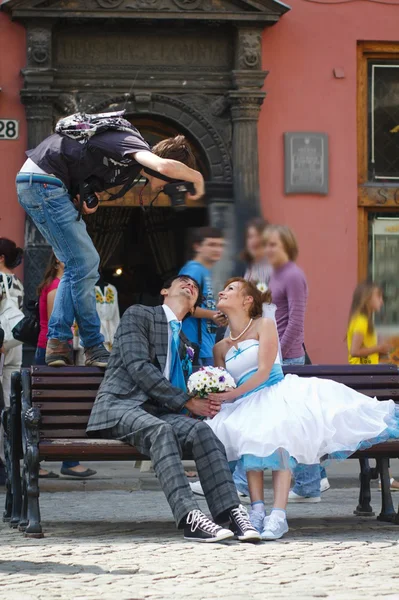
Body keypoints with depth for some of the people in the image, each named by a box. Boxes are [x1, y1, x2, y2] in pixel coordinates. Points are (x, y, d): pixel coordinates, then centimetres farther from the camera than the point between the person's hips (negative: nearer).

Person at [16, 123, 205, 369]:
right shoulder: (133, 144, -14)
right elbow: (165, 166, -35)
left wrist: (86, 200, 1)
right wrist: (196, 176, -16)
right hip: (43, 181, -10)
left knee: (77, 266, 12)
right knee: (85, 264, -7)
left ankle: (58, 343, 8)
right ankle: (94, 348, -1)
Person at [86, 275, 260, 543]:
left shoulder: (185, 342, 27)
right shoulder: (139, 315, 5)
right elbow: (138, 367, -8)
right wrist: (187, 402, -11)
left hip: (158, 411, 6)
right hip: (119, 405, -6)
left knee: (200, 429, -26)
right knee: (159, 429, -37)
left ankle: (231, 511, -38)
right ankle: (190, 518, -51)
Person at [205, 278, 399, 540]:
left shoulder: (264, 325, 5)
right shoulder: (220, 348, 18)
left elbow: (263, 372, -7)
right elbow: (221, 390, 13)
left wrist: (230, 395, -15)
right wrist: (216, 403, -11)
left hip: (277, 391, -3)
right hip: (247, 406, 3)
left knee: (278, 434, -34)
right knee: (249, 436, -32)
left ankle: (278, 515, -44)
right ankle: (257, 510, -38)